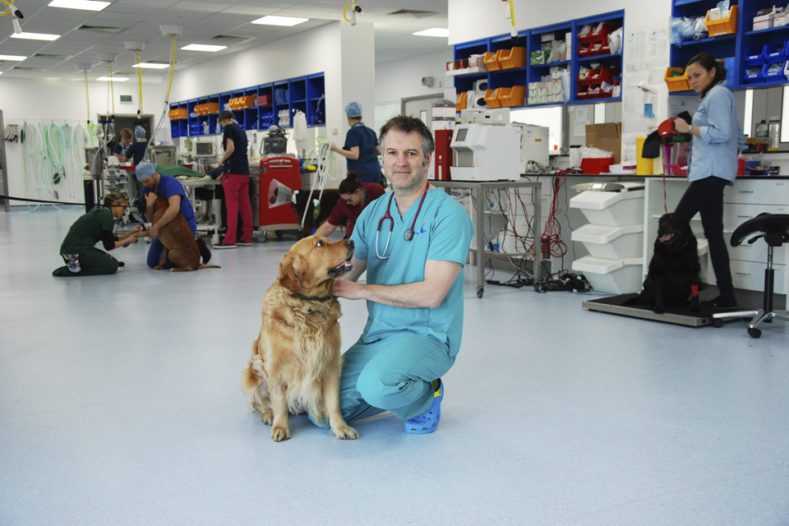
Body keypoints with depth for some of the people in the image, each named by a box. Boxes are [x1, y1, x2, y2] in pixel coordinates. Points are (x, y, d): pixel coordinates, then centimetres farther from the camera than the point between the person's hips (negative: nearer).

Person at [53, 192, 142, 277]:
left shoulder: (102, 212, 16)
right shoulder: (107, 216, -13)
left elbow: (113, 241, 19)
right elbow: (109, 245, -10)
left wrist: (131, 233, 11)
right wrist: (128, 240, 2)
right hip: (76, 251, -10)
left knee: (111, 261, 17)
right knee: (112, 266, -2)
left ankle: (74, 265, 8)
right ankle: (71, 270, -8)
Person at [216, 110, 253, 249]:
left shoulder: (229, 128, -4)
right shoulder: (241, 130, 19)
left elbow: (230, 148, -15)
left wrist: (222, 160, 0)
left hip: (234, 171, -8)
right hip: (244, 170, 8)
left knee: (232, 206, -9)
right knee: (245, 205, 7)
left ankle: (230, 240, -10)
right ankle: (247, 238, 10)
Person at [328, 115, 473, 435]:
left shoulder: (448, 214, -13)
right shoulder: (372, 213, 7)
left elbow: (432, 294, -20)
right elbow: (343, 274, 10)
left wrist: (363, 290, -15)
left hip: (426, 334, -6)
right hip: (376, 333, 6)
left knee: (377, 385, -34)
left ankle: (426, 397, -1)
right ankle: (394, 392, 21)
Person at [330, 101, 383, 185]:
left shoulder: (352, 132, -6)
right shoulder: (370, 131, 15)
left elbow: (355, 155, -15)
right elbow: (379, 152, 20)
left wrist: (336, 149, -11)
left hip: (361, 174, -7)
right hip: (375, 171, 7)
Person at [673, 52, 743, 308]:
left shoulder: (717, 94, -5)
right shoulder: (716, 95, 25)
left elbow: (721, 133, -19)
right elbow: (738, 137, 26)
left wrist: (690, 128, -9)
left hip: (710, 171, -11)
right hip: (707, 172, 11)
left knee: (713, 233, -10)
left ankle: (727, 297, -8)